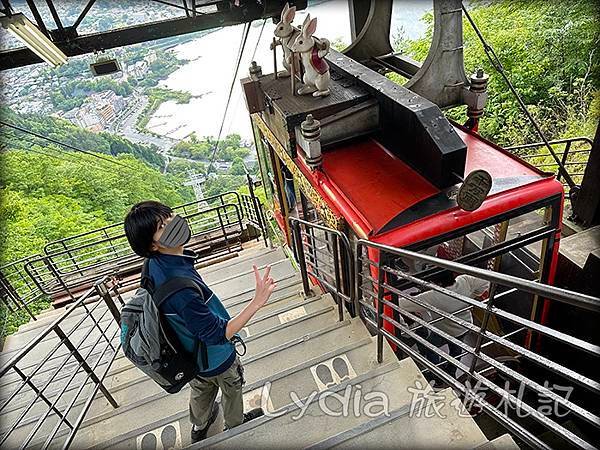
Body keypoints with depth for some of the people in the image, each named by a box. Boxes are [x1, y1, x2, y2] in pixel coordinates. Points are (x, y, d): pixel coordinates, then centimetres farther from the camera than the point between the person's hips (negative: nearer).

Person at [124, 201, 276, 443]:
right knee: (232, 390, 26)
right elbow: (218, 334, -37)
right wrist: (257, 302, -46)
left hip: (191, 354, 7)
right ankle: (235, 426, 56)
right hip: (216, 358, -6)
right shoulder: (180, 285, -44)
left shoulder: (154, 264, -15)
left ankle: (199, 427, 62)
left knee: (200, 390, 34)